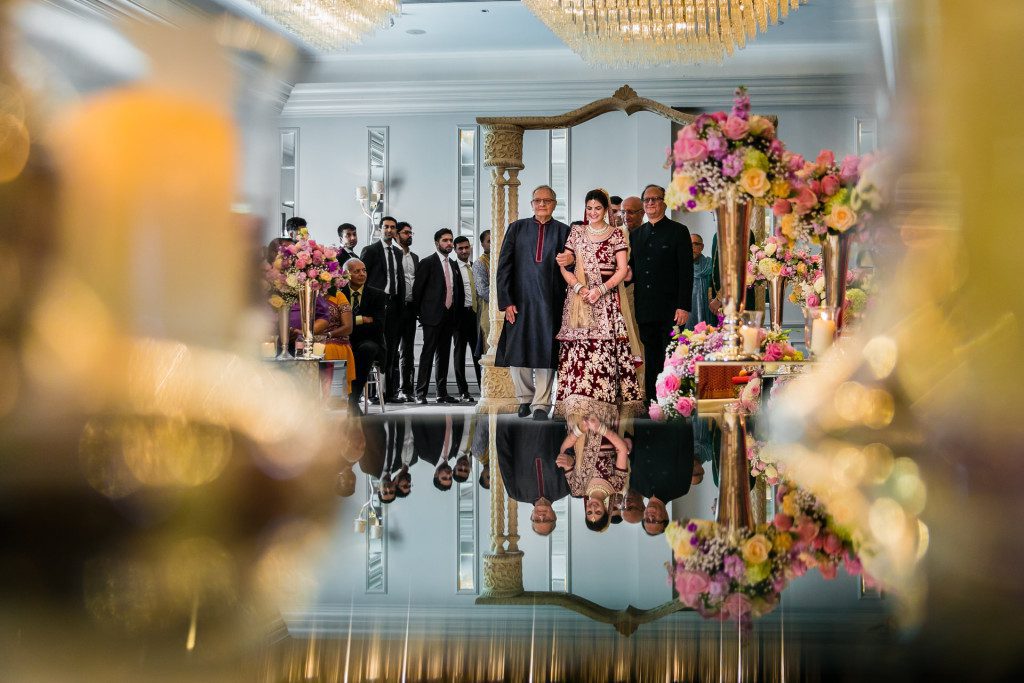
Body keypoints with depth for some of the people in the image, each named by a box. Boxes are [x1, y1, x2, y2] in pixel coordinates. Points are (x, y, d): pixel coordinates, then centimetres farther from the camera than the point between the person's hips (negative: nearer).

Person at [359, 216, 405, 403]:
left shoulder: (398, 252, 18)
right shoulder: (370, 250, -1)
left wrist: (401, 302, 11)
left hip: (394, 304, 6)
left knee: (392, 349, 5)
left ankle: (390, 391, 7)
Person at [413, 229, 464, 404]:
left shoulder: (453, 265, 16)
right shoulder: (427, 263, -3)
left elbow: (459, 291, 20)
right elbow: (418, 289, -4)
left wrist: (456, 311, 11)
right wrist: (421, 313, -3)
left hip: (449, 316, 6)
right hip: (433, 316, -6)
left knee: (444, 355, 9)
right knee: (428, 353, -8)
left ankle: (442, 393, 12)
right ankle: (421, 393, -8)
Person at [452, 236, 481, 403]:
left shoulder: (475, 267, 13)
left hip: (476, 313, 5)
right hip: (461, 314, -5)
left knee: (478, 352, 5)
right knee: (460, 352, 1)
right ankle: (463, 392, 3)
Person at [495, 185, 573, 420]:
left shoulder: (564, 231, 8)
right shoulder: (517, 228, 9)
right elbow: (504, 267, 4)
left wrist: (570, 260, -14)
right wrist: (506, 301, -5)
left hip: (550, 302, -1)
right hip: (520, 301, 1)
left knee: (546, 352, -3)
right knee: (517, 352, 3)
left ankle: (541, 404, 3)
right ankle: (525, 398, 20)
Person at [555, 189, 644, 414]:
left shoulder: (617, 234, 7)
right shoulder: (576, 233, 13)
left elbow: (622, 269, 1)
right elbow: (564, 267, 8)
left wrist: (601, 290, -12)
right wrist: (579, 287, -8)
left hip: (607, 300, -1)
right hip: (579, 298, 2)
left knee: (606, 346, -10)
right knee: (578, 347, -7)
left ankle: (606, 399, -6)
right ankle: (577, 401, -8)